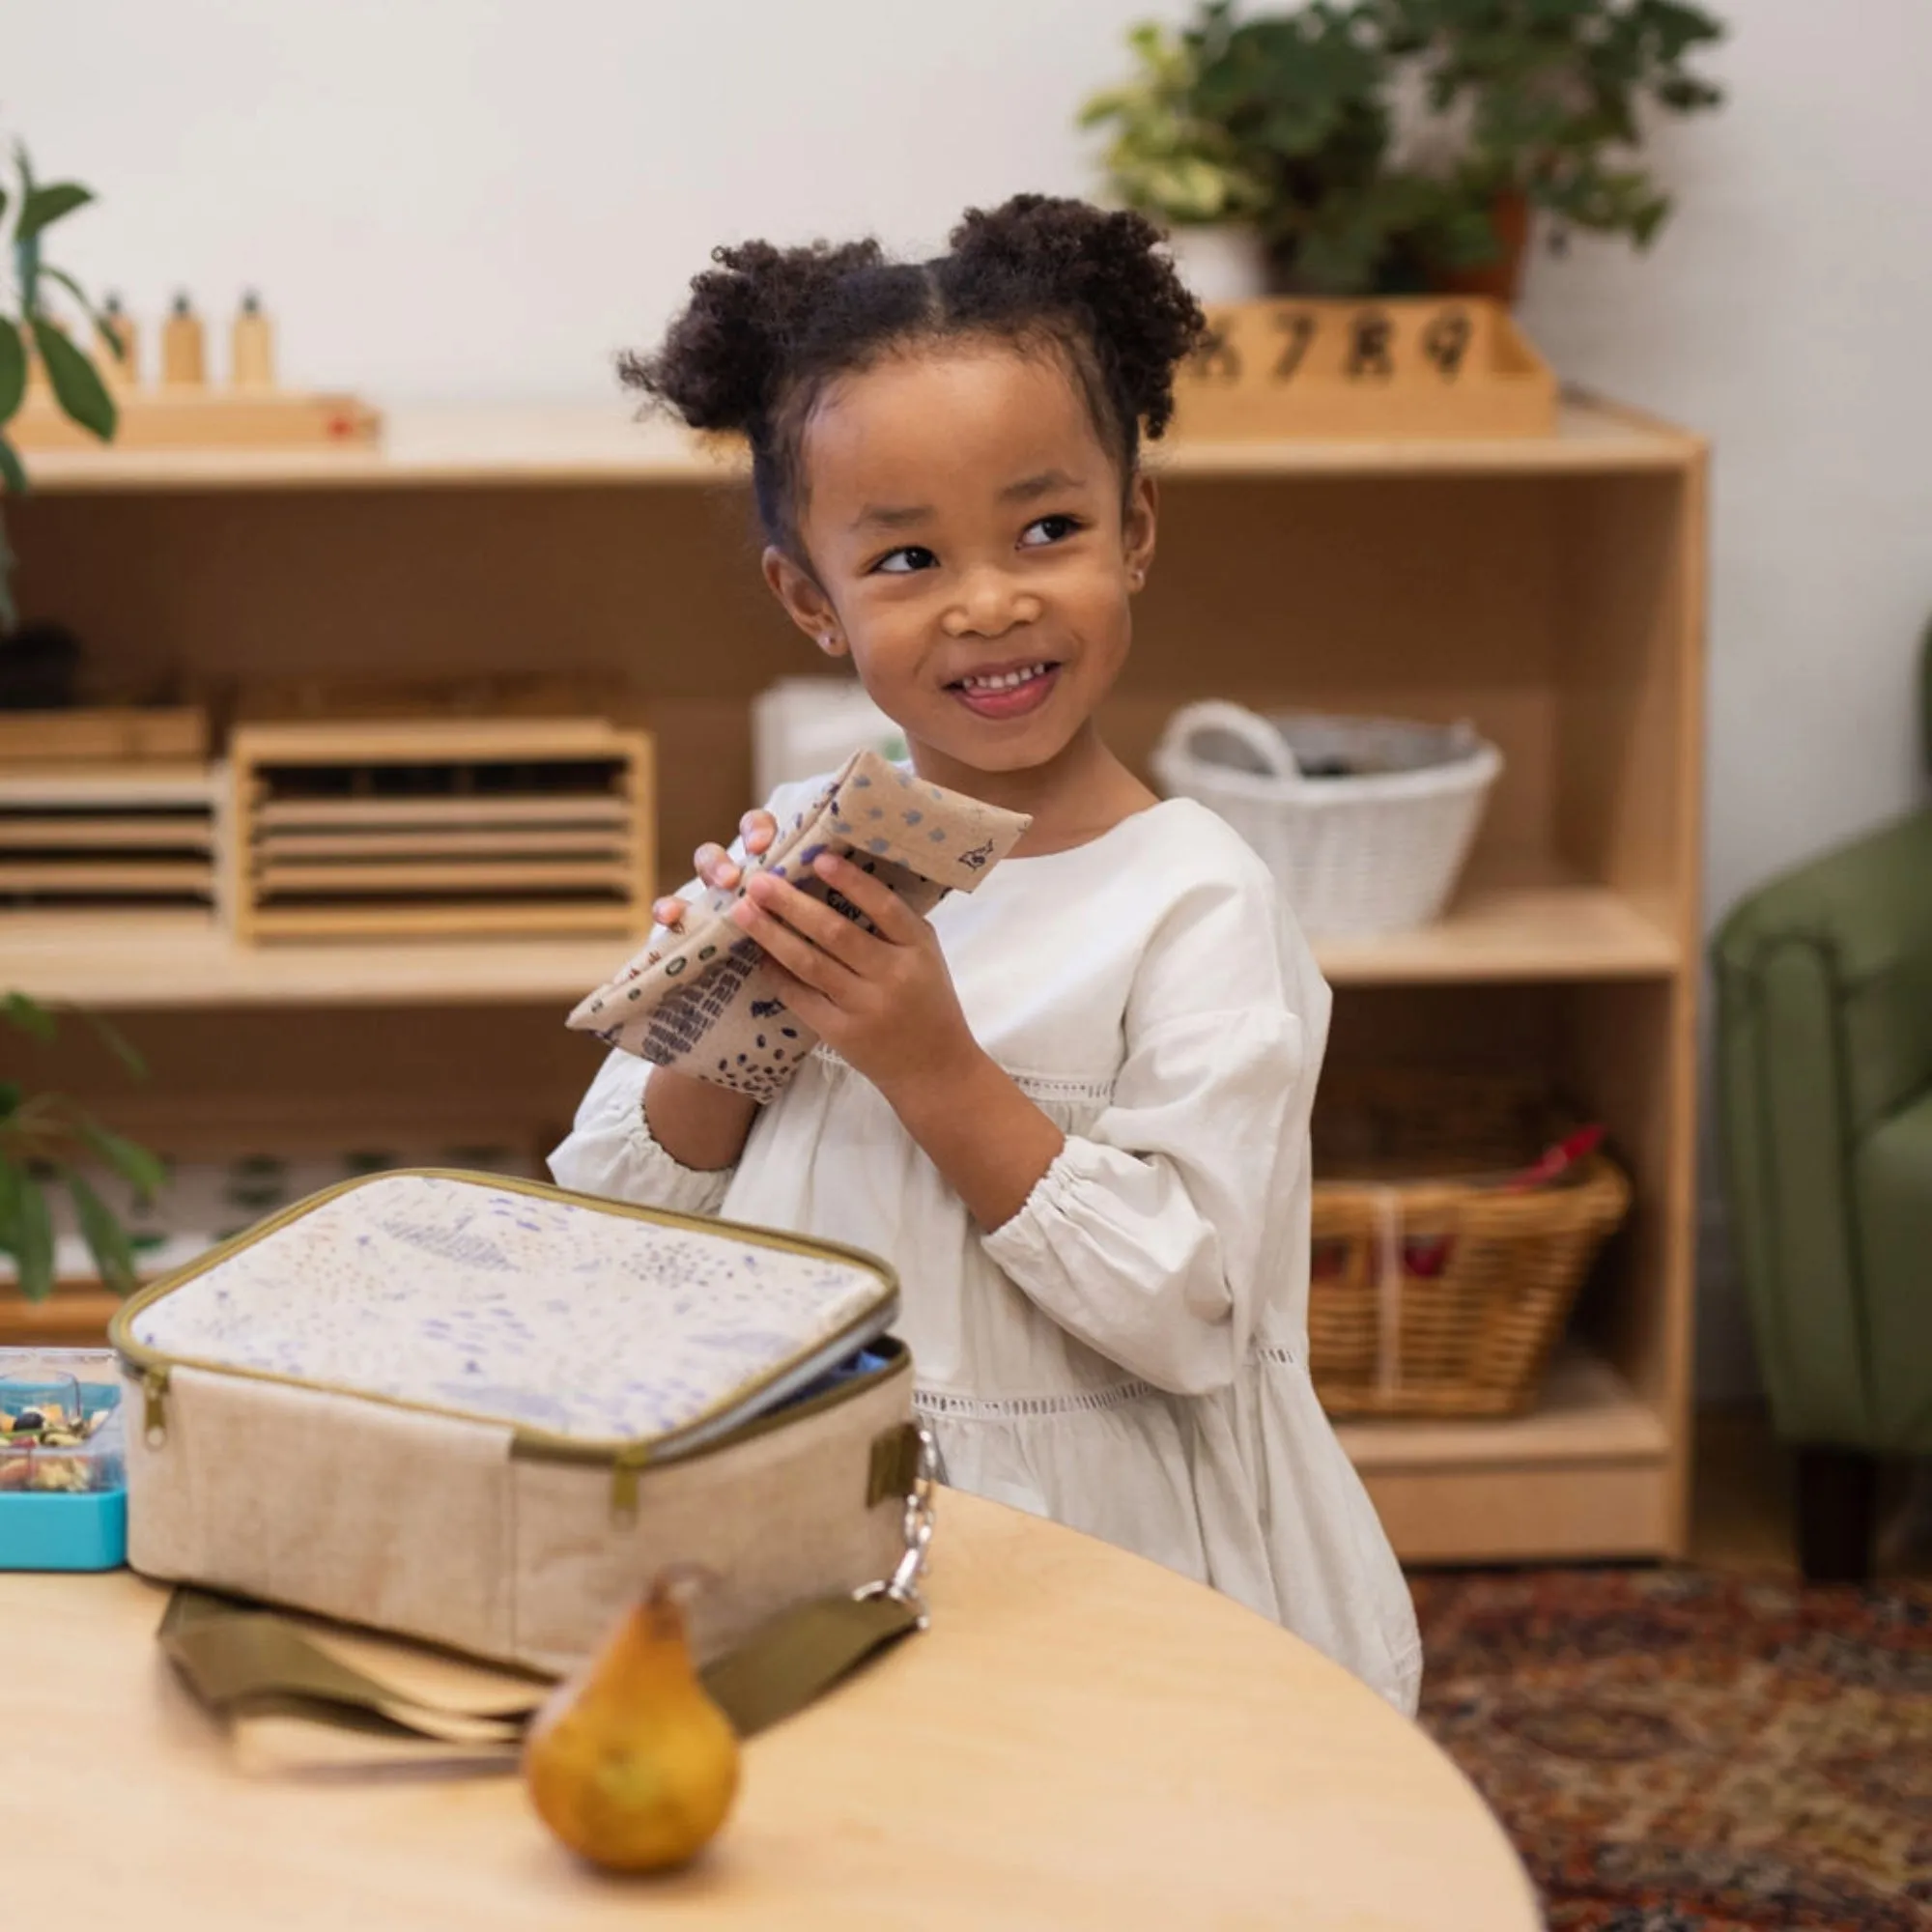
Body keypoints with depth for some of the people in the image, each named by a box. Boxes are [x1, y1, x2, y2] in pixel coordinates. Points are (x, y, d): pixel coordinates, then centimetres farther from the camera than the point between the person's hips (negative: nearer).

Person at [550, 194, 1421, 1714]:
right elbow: (605, 1234, 4)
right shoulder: (793, 852, 2)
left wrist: (935, 1072, -23)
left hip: (1110, 1574, -4)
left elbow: (1191, 1313, -19)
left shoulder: (1195, 906, -12)